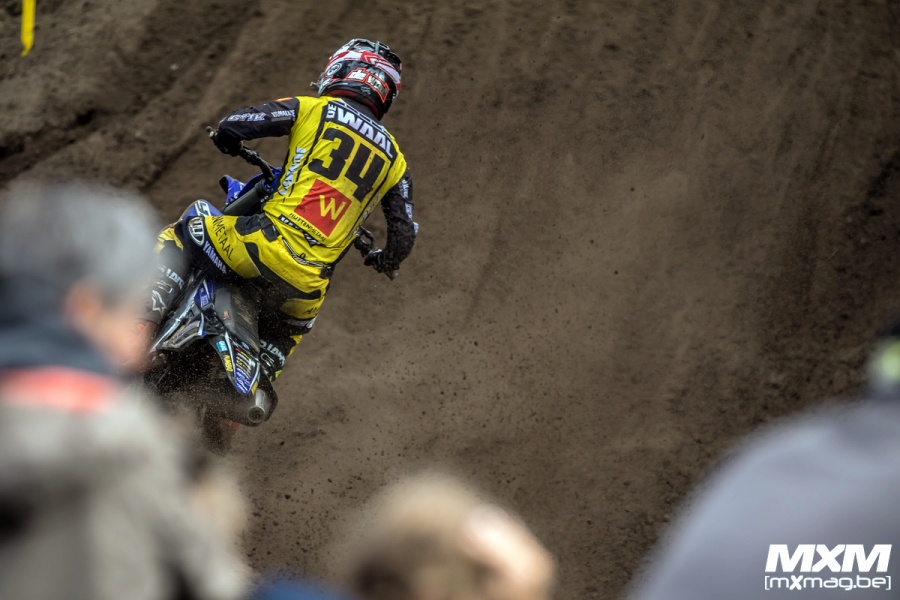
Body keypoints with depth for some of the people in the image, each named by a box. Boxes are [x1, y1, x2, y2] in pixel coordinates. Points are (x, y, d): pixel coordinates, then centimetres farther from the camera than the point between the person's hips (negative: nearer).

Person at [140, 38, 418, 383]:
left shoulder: (311, 109, 8)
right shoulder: (394, 160, 18)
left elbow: (229, 126, 3)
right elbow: (404, 238, 16)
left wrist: (231, 145, 28)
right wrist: (385, 261, 40)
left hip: (267, 244, -4)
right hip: (308, 284, 4)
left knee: (176, 241, 15)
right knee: (286, 334, 37)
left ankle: (141, 327, -4)